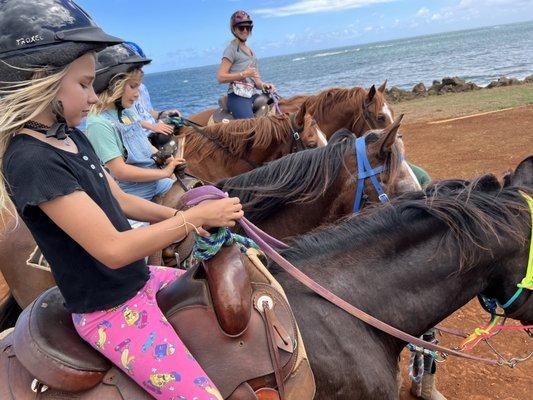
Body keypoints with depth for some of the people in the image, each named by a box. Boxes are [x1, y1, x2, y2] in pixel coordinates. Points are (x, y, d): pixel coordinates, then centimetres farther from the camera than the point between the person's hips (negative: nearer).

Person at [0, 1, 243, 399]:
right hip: (111, 312, -9)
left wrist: (180, 216, -2)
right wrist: (195, 217, -20)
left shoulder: (71, 137, 3)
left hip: (139, 278, 9)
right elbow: (113, 250, -27)